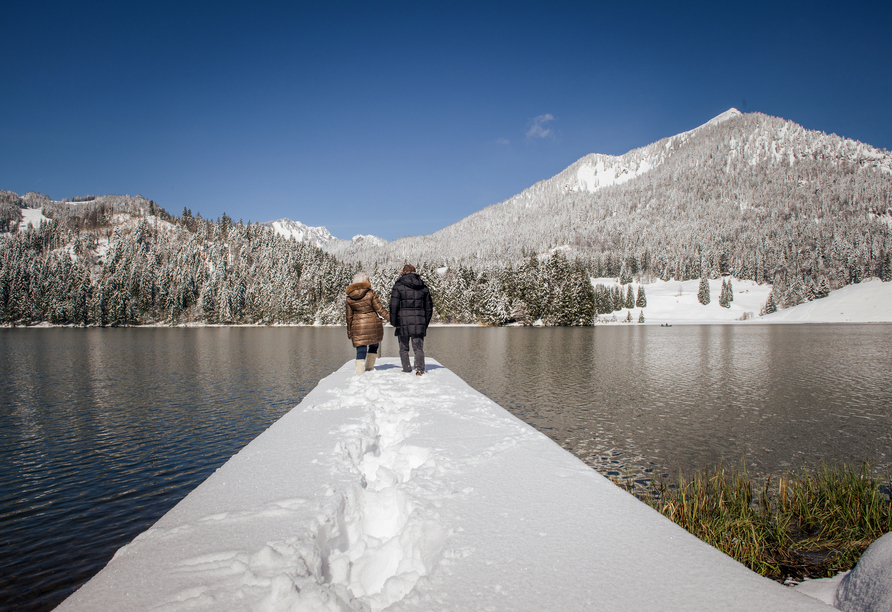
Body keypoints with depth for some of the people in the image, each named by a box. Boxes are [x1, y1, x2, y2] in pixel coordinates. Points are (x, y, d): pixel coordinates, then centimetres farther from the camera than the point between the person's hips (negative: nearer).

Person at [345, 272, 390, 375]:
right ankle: (369, 368, 24)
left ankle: (360, 373, -8)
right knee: (374, 346, 20)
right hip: (373, 324, -2)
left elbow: (349, 316, 8)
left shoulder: (349, 297, 3)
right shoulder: (371, 293, -8)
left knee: (361, 351, 2)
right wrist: (391, 318, 1)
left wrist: (349, 332, 15)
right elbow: (380, 310, -7)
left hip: (358, 327, 2)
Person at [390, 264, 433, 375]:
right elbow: (429, 307, 15)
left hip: (403, 321, -3)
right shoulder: (423, 287, 11)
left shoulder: (398, 286, -2)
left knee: (404, 349, 9)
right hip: (419, 322, 3)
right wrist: (426, 323, 21)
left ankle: (407, 370, 8)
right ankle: (419, 369, -13)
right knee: (419, 348, 4)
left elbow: (394, 306, -6)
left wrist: (393, 322, 0)